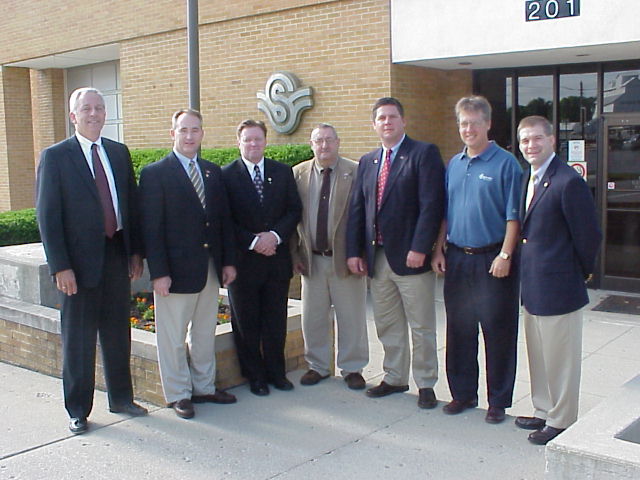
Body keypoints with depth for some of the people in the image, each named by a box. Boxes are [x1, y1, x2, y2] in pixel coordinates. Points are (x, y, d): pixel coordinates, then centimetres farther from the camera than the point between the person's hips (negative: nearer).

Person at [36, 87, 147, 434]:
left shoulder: (119, 152, 9)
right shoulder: (55, 157, -5)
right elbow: (47, 215, -8)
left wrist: (135, 251, 7)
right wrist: (60, 266, -14)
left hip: (117, 254, 4)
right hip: (81, 261, -4)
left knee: (118, 334, 15)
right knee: (78, 339, 7)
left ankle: (121, 398, 30)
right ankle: (78, 410, 20)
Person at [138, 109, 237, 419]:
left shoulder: (213, 172, 10)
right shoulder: (155, 173, -7)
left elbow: (224, 219, 12)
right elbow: (151, 228, -11)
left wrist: (228, 261, 7)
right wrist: (158, 272, -15)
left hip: (210, 268, 6)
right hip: (176, 270, -5)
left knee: (205, 334, 15)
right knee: (173, 337, 5)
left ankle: (204, 387, 29)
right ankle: (178, 394, 19)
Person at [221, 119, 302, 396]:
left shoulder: (283, 172, 8)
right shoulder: (227, 175, -2)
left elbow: (295, 209, 4)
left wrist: (275, 235, -11)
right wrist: (253, 241, -15)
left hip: (277, 258, 3)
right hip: (243, 260, -2)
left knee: (276, 321, 10)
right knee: (246, 322, 6)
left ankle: (276, 371, 24)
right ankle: (255, 376, 20)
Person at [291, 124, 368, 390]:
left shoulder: (356, 172, -6)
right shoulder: (298, 173, 4)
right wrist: (295, 253, 2)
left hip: (345, 257, -2)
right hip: (311, 258, 3)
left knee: (351, 317, 7)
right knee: (313, 317, 11)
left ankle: (352, 368, 23)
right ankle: (317, 365, 28)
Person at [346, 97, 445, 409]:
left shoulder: (424, 154, -5)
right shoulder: (367, 162, 15)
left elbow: (431, 204, -13)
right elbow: (356, 209, 12)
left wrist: (419, 248, -20)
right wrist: (354, 251, 4)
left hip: (410, 256, -6)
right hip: (376, 258, 6)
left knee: (421, 326, 5)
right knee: (387, 325, 15)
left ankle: (426, 384, 18)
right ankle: (395, 378, 30)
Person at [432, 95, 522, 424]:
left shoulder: (505, 163, -6)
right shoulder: (453, 165, 11)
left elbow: (513, 215, -9)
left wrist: (505, 255, -16)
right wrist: (439, 250, 8)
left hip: (492, 260, -5)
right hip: (457, 259, 5)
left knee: (497, 332, 2)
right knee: (459, 330, 11)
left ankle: (499, 401, 15)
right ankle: (463, 393, 25)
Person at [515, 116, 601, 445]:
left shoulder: (568, 182, -18)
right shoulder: (528, 179, 9)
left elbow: (588, 236, -14)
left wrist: (582, 271, -2)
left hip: (558, 287, -9)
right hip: (532, 286, 9)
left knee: (559, 358, 4)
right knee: (538, 355, 20)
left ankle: (561, 422, 19)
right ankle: (544, 412, 35)